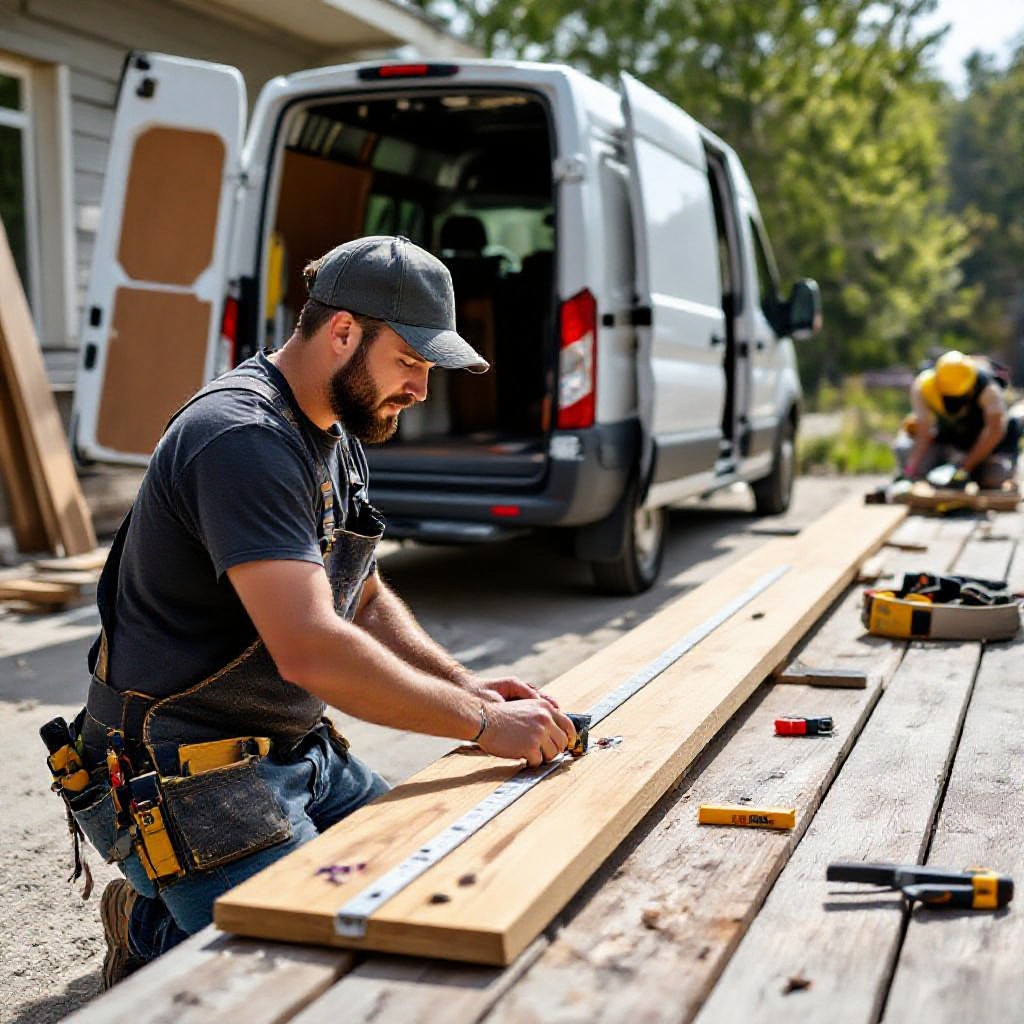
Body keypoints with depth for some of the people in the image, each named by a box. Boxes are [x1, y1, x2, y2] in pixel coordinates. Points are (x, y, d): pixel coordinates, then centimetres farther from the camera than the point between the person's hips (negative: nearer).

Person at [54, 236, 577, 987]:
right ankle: (153, 931, 10)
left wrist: (467, 686, 2)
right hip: (187, 773, -10)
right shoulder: (242, 439, -23)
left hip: (300, 750, 10)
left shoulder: (339, 440, 11)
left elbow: (368, 603, 18)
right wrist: (482, 723, -24)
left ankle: (161, 917, 19)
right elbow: (310, 648, -32)